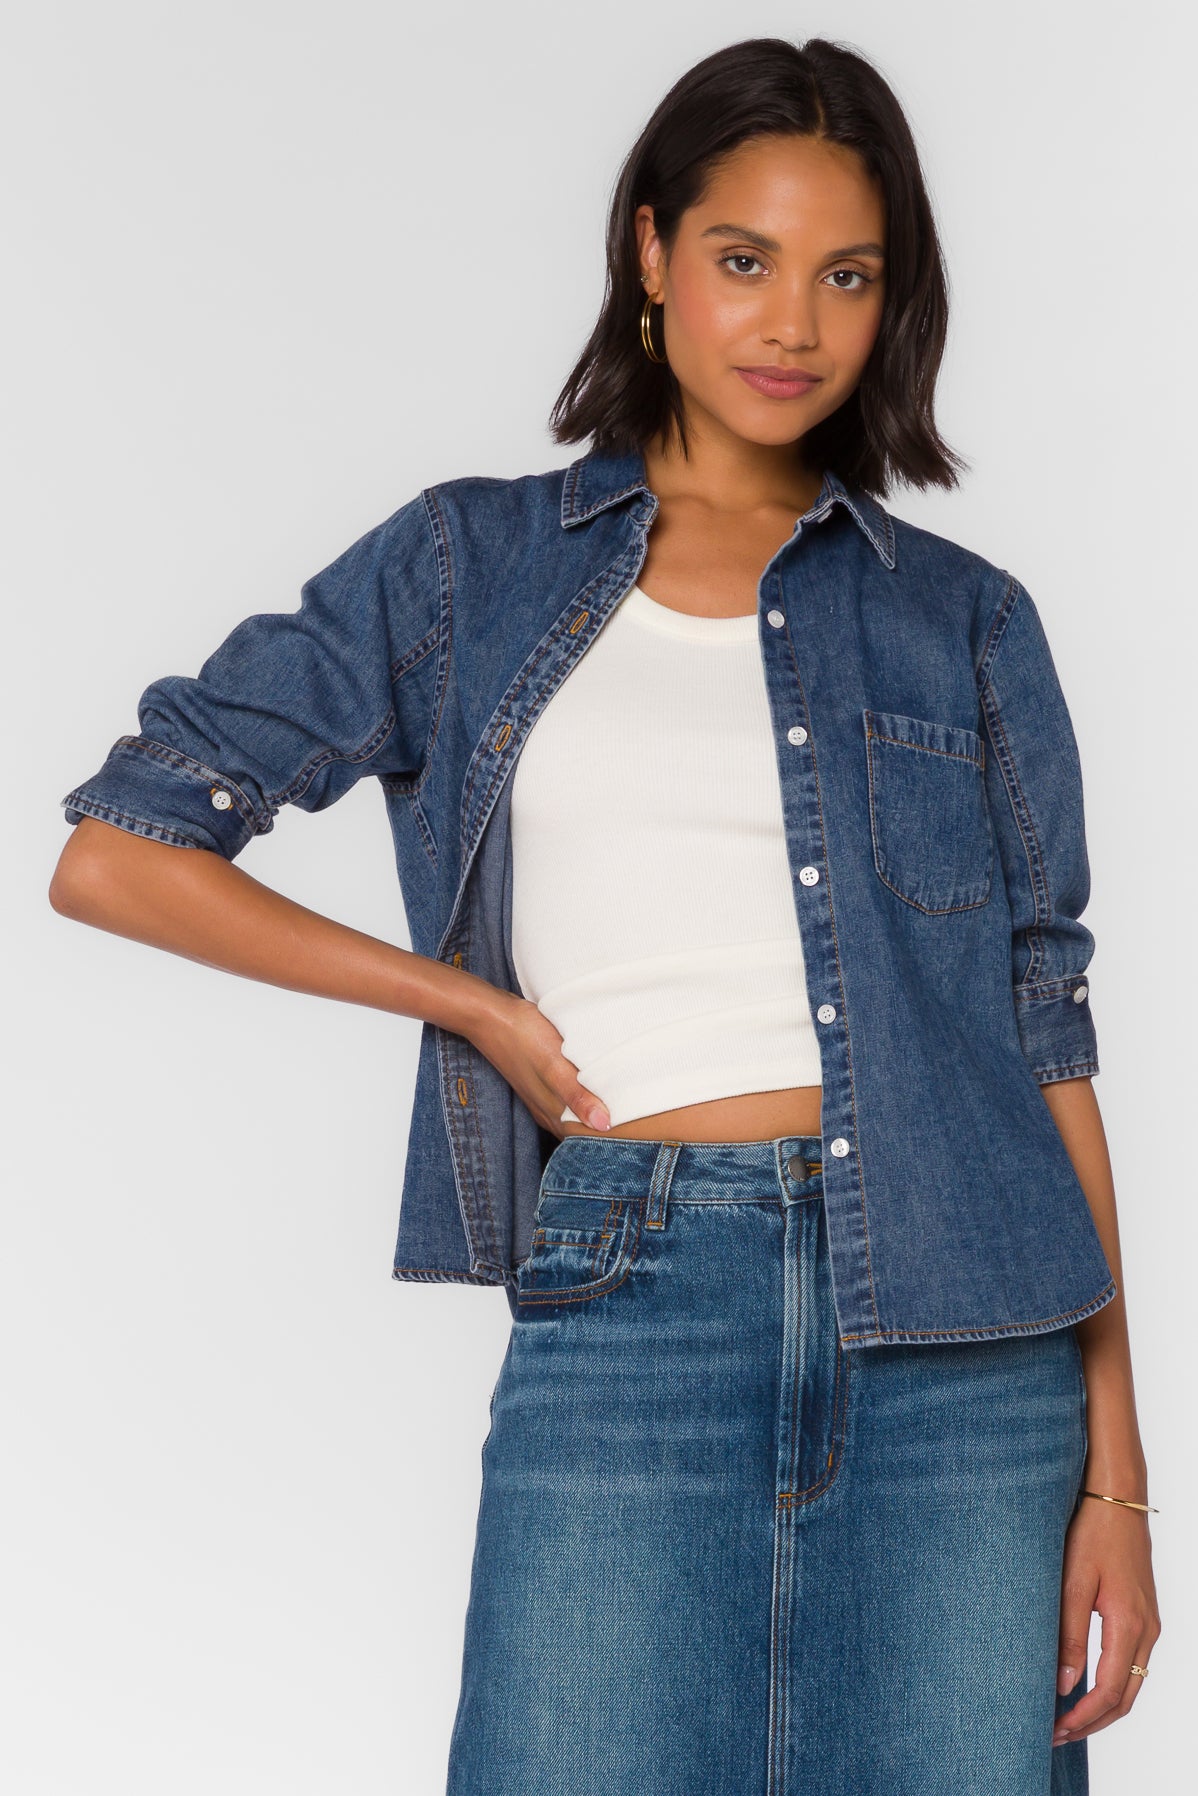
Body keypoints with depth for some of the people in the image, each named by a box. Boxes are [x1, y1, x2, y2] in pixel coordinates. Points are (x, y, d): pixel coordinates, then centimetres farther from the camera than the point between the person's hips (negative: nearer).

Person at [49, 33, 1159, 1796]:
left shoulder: (963, 621, 11)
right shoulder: (471, 564, 9)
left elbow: (1046, 1040, 8)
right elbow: (113, 854, 6)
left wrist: (1115, 1472, 3)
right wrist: (470, 998, 1)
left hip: (958, 1337, 2)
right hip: (625, 1322, -1)